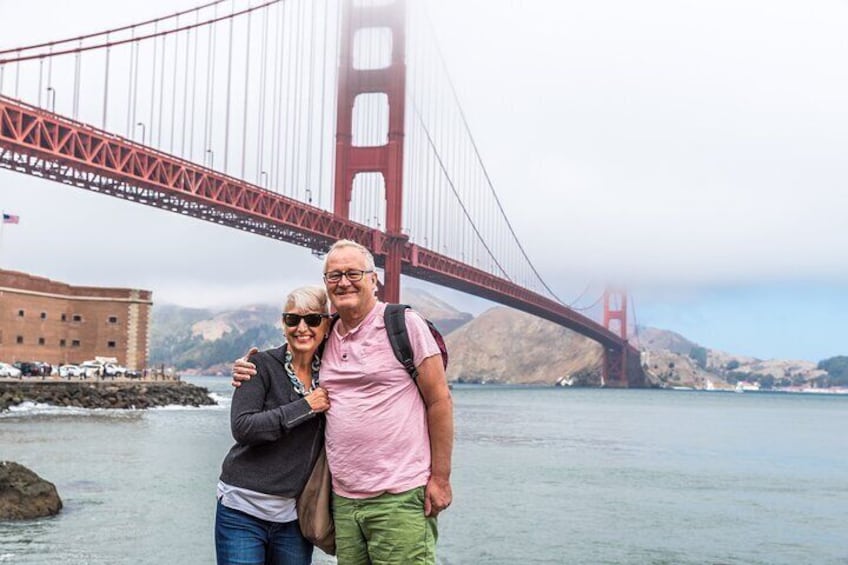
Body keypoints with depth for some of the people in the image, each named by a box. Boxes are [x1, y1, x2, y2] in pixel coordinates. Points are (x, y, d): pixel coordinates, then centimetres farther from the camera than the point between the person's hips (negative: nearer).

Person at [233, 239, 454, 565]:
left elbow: (439, 401, -4)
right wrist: (250, 372, 7)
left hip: (400, 497, -5)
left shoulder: (404, 324, -3)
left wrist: (440, 479, -7)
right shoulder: (324, 337, 12)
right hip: (344, 500, 5)